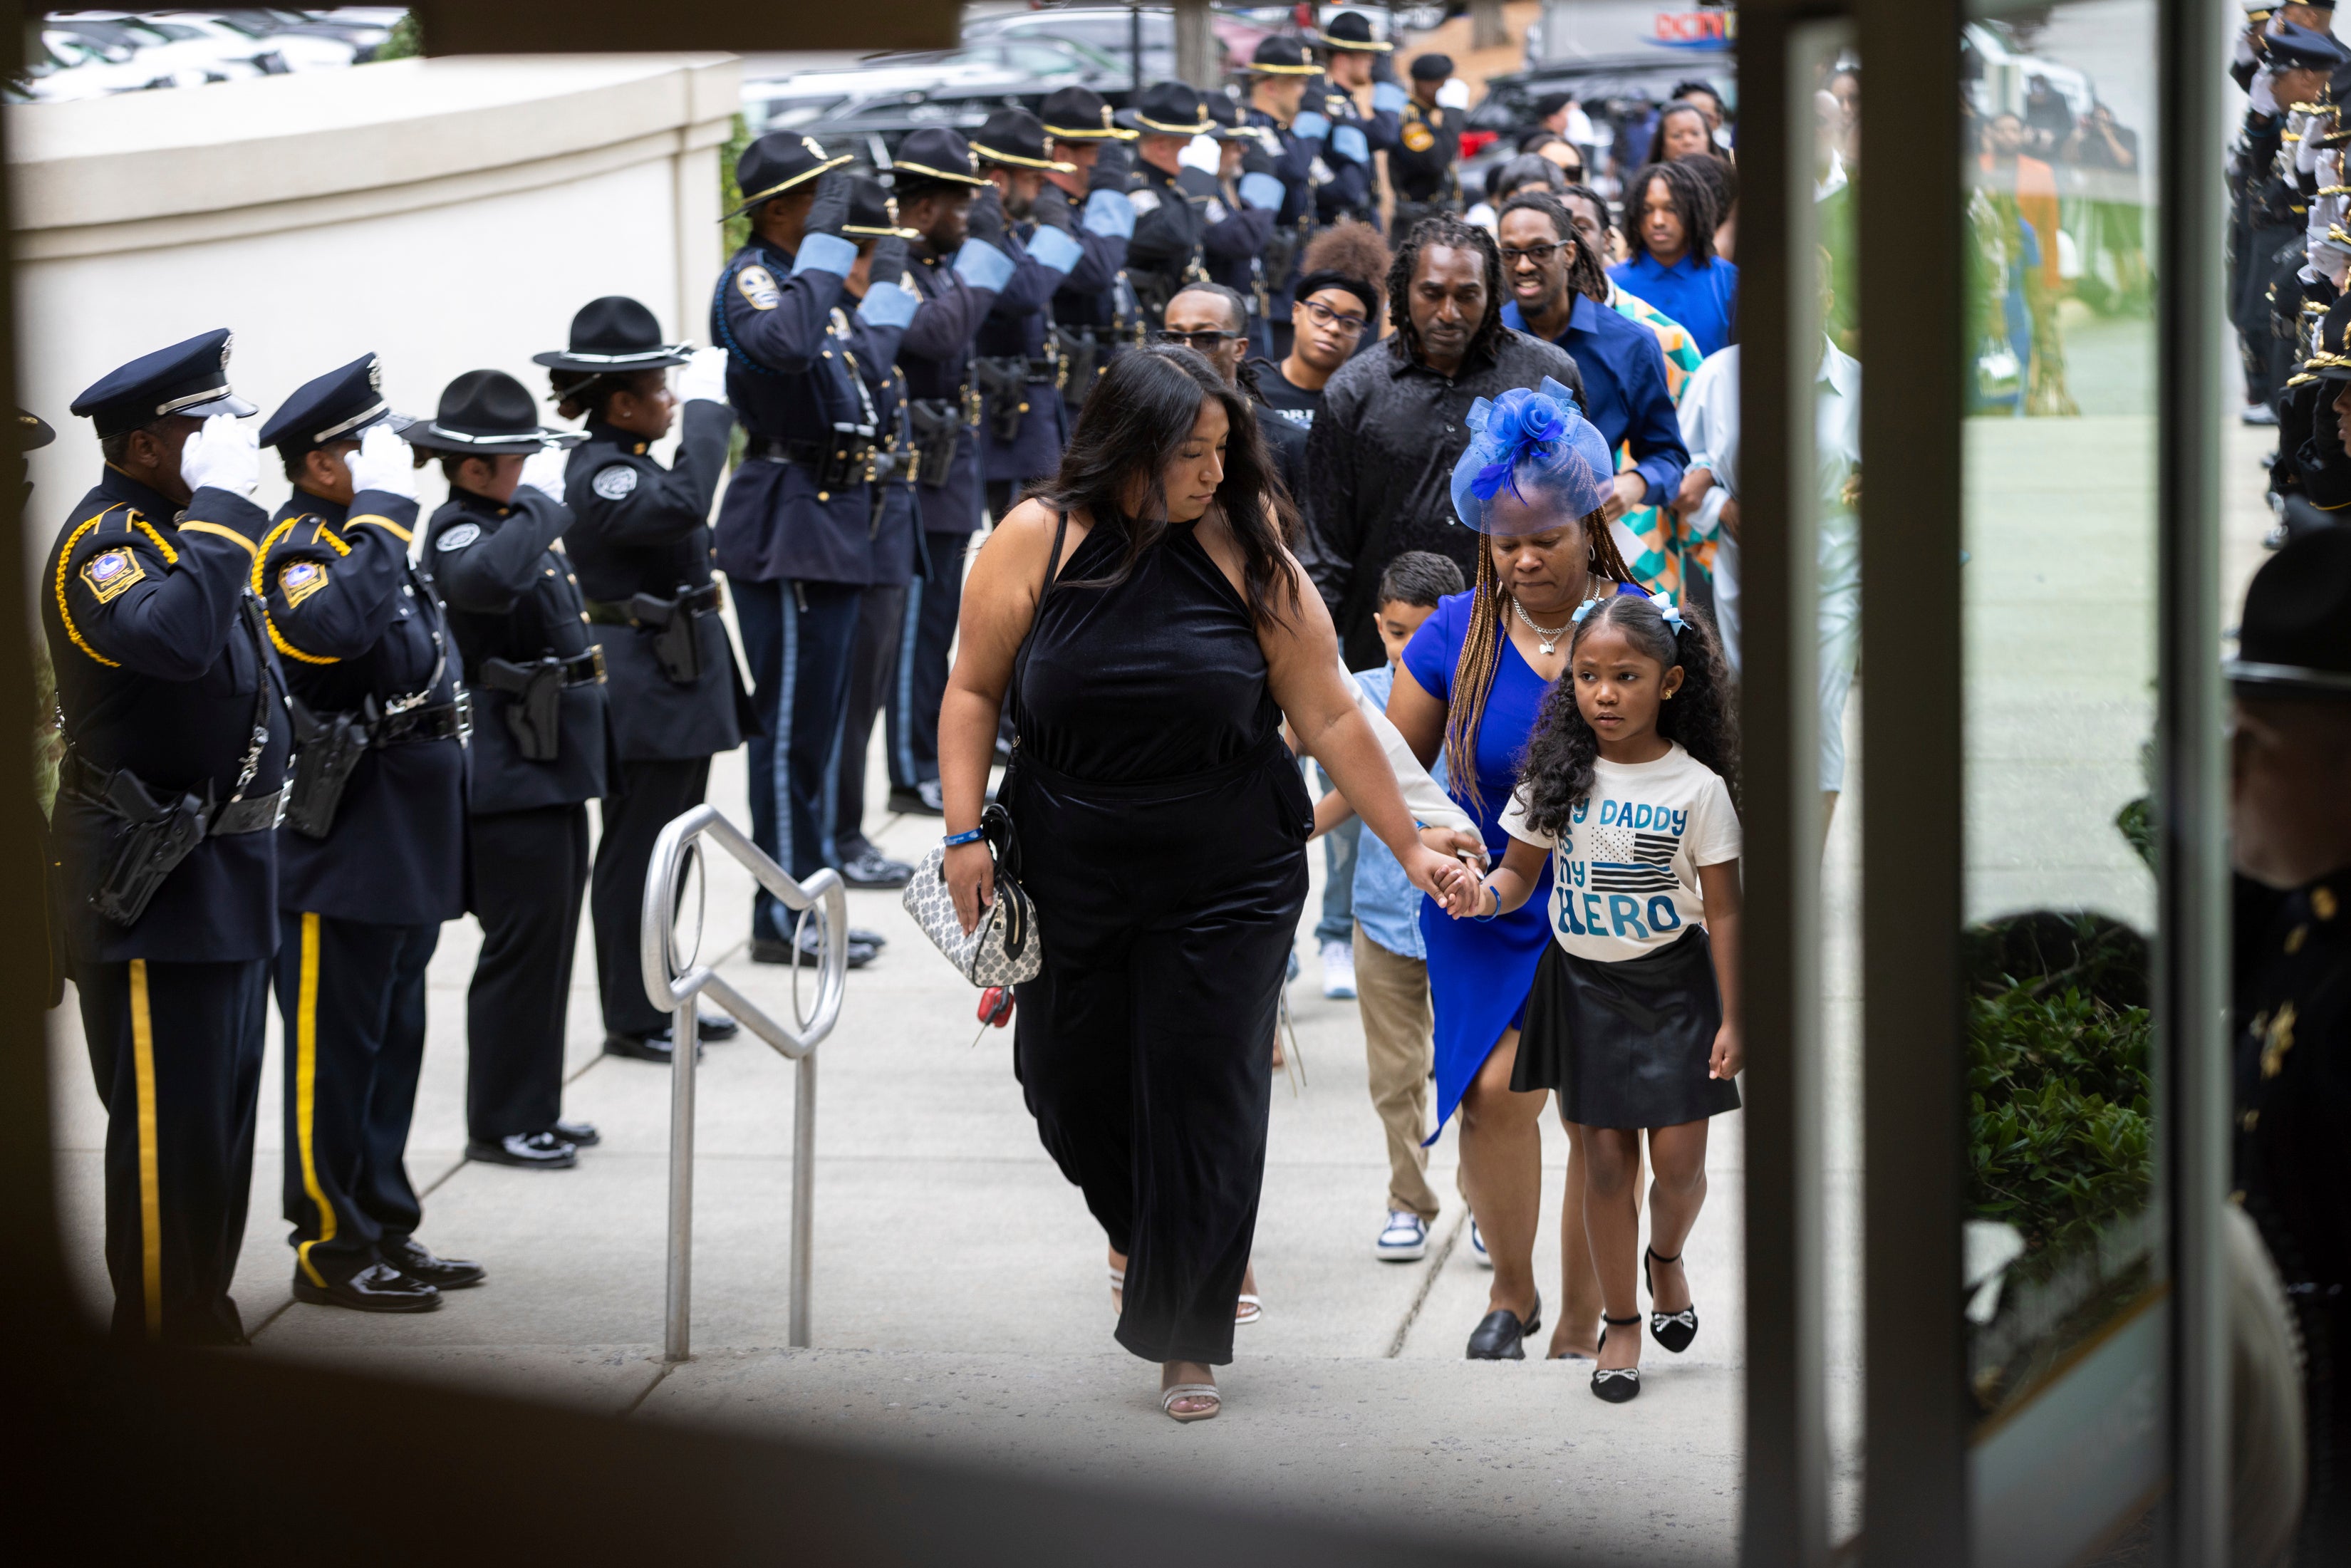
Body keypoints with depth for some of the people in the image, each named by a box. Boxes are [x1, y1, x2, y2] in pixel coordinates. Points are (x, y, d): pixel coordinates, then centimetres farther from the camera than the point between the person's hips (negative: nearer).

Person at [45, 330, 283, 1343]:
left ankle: (203, 1317, 25)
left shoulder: (178, 531, 15)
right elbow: (177, 637, -38)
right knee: (168, 1121, -5)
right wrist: (222, 501, -30)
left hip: (222, 867, 10)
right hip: (152, 879, -10)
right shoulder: (102, 541, -16)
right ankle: (159, 1332, 2)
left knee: (222, 1110, 15)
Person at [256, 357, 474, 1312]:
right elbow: (334, 628, -38)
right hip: (342, 850, -10)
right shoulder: (297, 548, -15)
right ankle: (331, 1249, 4)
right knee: (335, 1050, -2)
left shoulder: (367, 540, 16)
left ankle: (384, 1231, 22)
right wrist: (381, 510, -31)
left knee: (393, 1044, 14)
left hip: (404, 855, 10)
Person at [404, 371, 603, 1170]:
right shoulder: (459, 532, -16)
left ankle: (534, 1110, 24)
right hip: (512, 775, -10)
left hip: (554, 770, 10)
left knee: (549, 945, 15)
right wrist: (542, 503, -34)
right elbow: (483, 578, -42)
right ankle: (501, 1124, 4)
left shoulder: (518, 522, 13)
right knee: (522, 946, -4)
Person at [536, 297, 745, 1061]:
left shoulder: (627, 464, 12)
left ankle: (660, 1000, 28)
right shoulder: (600, 475, -20)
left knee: (667, 850, 18)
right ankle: (631, 1017, 6)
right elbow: (681, 504, -38)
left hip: (676, 681, 11)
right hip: (644, 689, -11)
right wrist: (706, 407, -32)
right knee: (635, 852, -1)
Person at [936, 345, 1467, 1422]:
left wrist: (1410, 849, -5)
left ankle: (1186, 1340, 12)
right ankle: (1139, 1226, 43)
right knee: (1070, 1082, 10)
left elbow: (1331, 718, -4)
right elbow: (975, 690, 1)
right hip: (1070, 879, 1)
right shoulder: (1037, 541, -7)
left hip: (1226, 887, -1)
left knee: (1201, 1101, -1)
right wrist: (965, 833, -7)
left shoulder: (1247, 556, -7)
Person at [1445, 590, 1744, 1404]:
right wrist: (1488, 894, -19)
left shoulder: (1697, 787, -10)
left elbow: (1722, 909, -6)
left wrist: (1732, 1018, -8)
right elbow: (1523, 870, 4)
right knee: (1605, 1159, 4)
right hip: (1581, 982, 2)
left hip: (1672, 983, -2)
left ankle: (1666, 1258, 32)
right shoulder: (1556, 772, -3)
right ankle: (1620, 1320, 18)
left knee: (1677, 1159, -1)